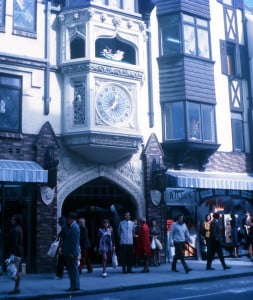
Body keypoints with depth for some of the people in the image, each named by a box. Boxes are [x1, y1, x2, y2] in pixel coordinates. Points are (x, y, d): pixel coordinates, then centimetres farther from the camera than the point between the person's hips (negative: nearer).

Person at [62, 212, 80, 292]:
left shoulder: (74, 227, -15)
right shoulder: (70, 227, 16)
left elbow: (75, 241, -20)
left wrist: (72, 253, -21)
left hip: (72, 253, -10)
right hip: (68, 253, 10)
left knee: (73, 269, -4)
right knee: (71, 270, 14)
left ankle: (75, 287, 1)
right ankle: (73, 286, 21)